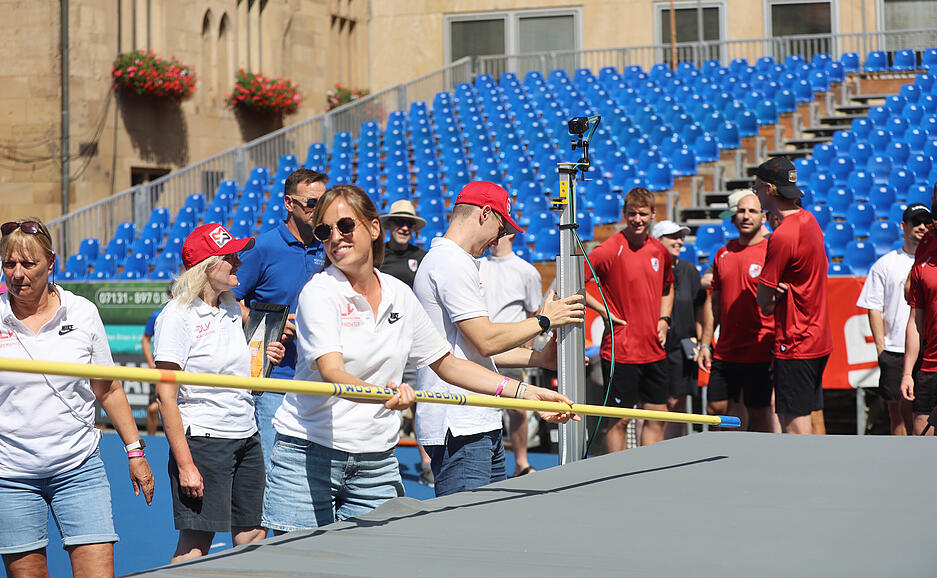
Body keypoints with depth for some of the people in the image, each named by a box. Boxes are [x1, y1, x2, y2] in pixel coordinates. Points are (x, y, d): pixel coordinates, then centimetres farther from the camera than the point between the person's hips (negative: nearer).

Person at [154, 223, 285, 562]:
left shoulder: (232, 309, 12)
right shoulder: (177, 315, -11)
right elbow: (166, 397, -14)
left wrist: (264, 359, 6)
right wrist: (184, 464, -20)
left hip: (247, 439, 8)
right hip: (202, 441, -8)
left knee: (253, 541, 6)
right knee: (194, 547, -7)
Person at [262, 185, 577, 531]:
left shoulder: (399, 295, 8)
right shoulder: (319, 293, -8)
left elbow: (446, 363, 17)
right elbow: (332, 373, -22)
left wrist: (524, 392, 9)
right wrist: (383, 394, -44)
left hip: (378, 463, 4)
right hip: (307, 456, -4)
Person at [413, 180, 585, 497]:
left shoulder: (455, 262, 22)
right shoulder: (450, 263, -12)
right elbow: (486, 340, -16)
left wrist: (541, 357, 17)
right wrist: (545, 320, -3)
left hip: (480, 424, 11)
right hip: (459, 431, -11)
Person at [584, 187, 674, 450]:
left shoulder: (660, 251, 7)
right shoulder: (610, 250, -12)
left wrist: (664, 320, 10)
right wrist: (603, 310, -12)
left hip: (654, 350, 6)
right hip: (620, 351, -6)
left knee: (657, 416, 10)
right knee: (619, 420, -1)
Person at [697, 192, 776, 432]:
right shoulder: (722, 254, 11)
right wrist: (705, 344, 12)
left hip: (758, 354, -6)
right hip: (725, 352, 6)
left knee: (759, 412, 0)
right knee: (717, 408, 8)